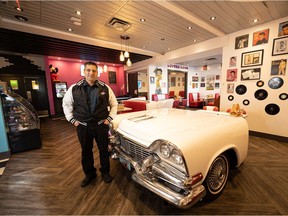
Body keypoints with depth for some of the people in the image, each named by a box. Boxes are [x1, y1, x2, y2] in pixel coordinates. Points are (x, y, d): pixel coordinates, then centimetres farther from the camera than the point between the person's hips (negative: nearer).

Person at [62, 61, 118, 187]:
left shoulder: (105, 88, -2)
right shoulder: (74, 88, -2)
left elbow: (114, 104, 6)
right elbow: (66, 104, 10)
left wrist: (110, 118, -1)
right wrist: (72, 119, 4)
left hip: (101, 125, 0)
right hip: (82, 126, 1)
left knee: (103, 149, 12)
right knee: (86, 151, 16)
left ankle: (105, 172, 35)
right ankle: (89, 174, 38)